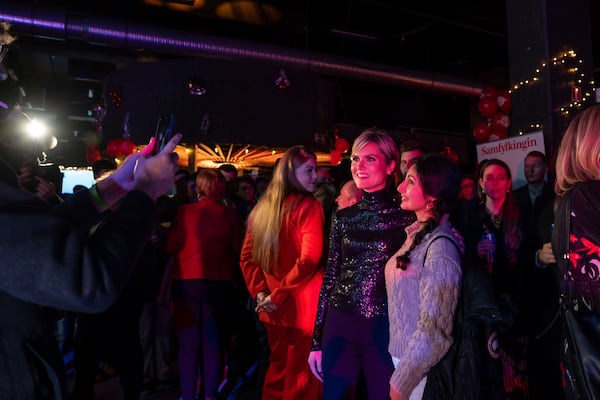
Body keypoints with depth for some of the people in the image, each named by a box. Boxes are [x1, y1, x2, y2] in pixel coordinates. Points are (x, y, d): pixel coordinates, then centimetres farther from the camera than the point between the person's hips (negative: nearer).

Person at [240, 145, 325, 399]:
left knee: (278, 369, 22)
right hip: (300, 305, -6)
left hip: (274, 307, 6)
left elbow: (247, 257, 7)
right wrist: (278, 295, -15)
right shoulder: (308, 206, -11)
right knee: (300, 376, 8)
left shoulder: (262, 207, 8)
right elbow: (309, 258, -21)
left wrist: (260, 292, 1)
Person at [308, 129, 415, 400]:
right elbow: (330, 276, 7)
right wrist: (316, 340, 7)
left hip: (385, 329, -3)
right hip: (339, 326, 4)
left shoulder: (406, 215, -6)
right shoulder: (343, 216, 5)